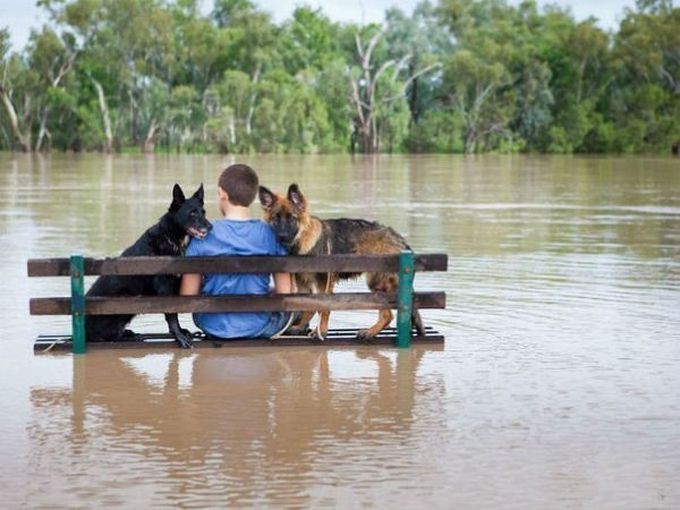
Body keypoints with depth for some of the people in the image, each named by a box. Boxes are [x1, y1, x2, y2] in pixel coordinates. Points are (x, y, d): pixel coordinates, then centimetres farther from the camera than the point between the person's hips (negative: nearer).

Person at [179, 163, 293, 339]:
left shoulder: (203, 235, -12)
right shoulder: (269, 234, -10)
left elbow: (187, 296, -11)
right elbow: (284, 292, -8)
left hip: (214, 328, 1)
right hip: (258, 327, -1)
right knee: (286, 308, 31)